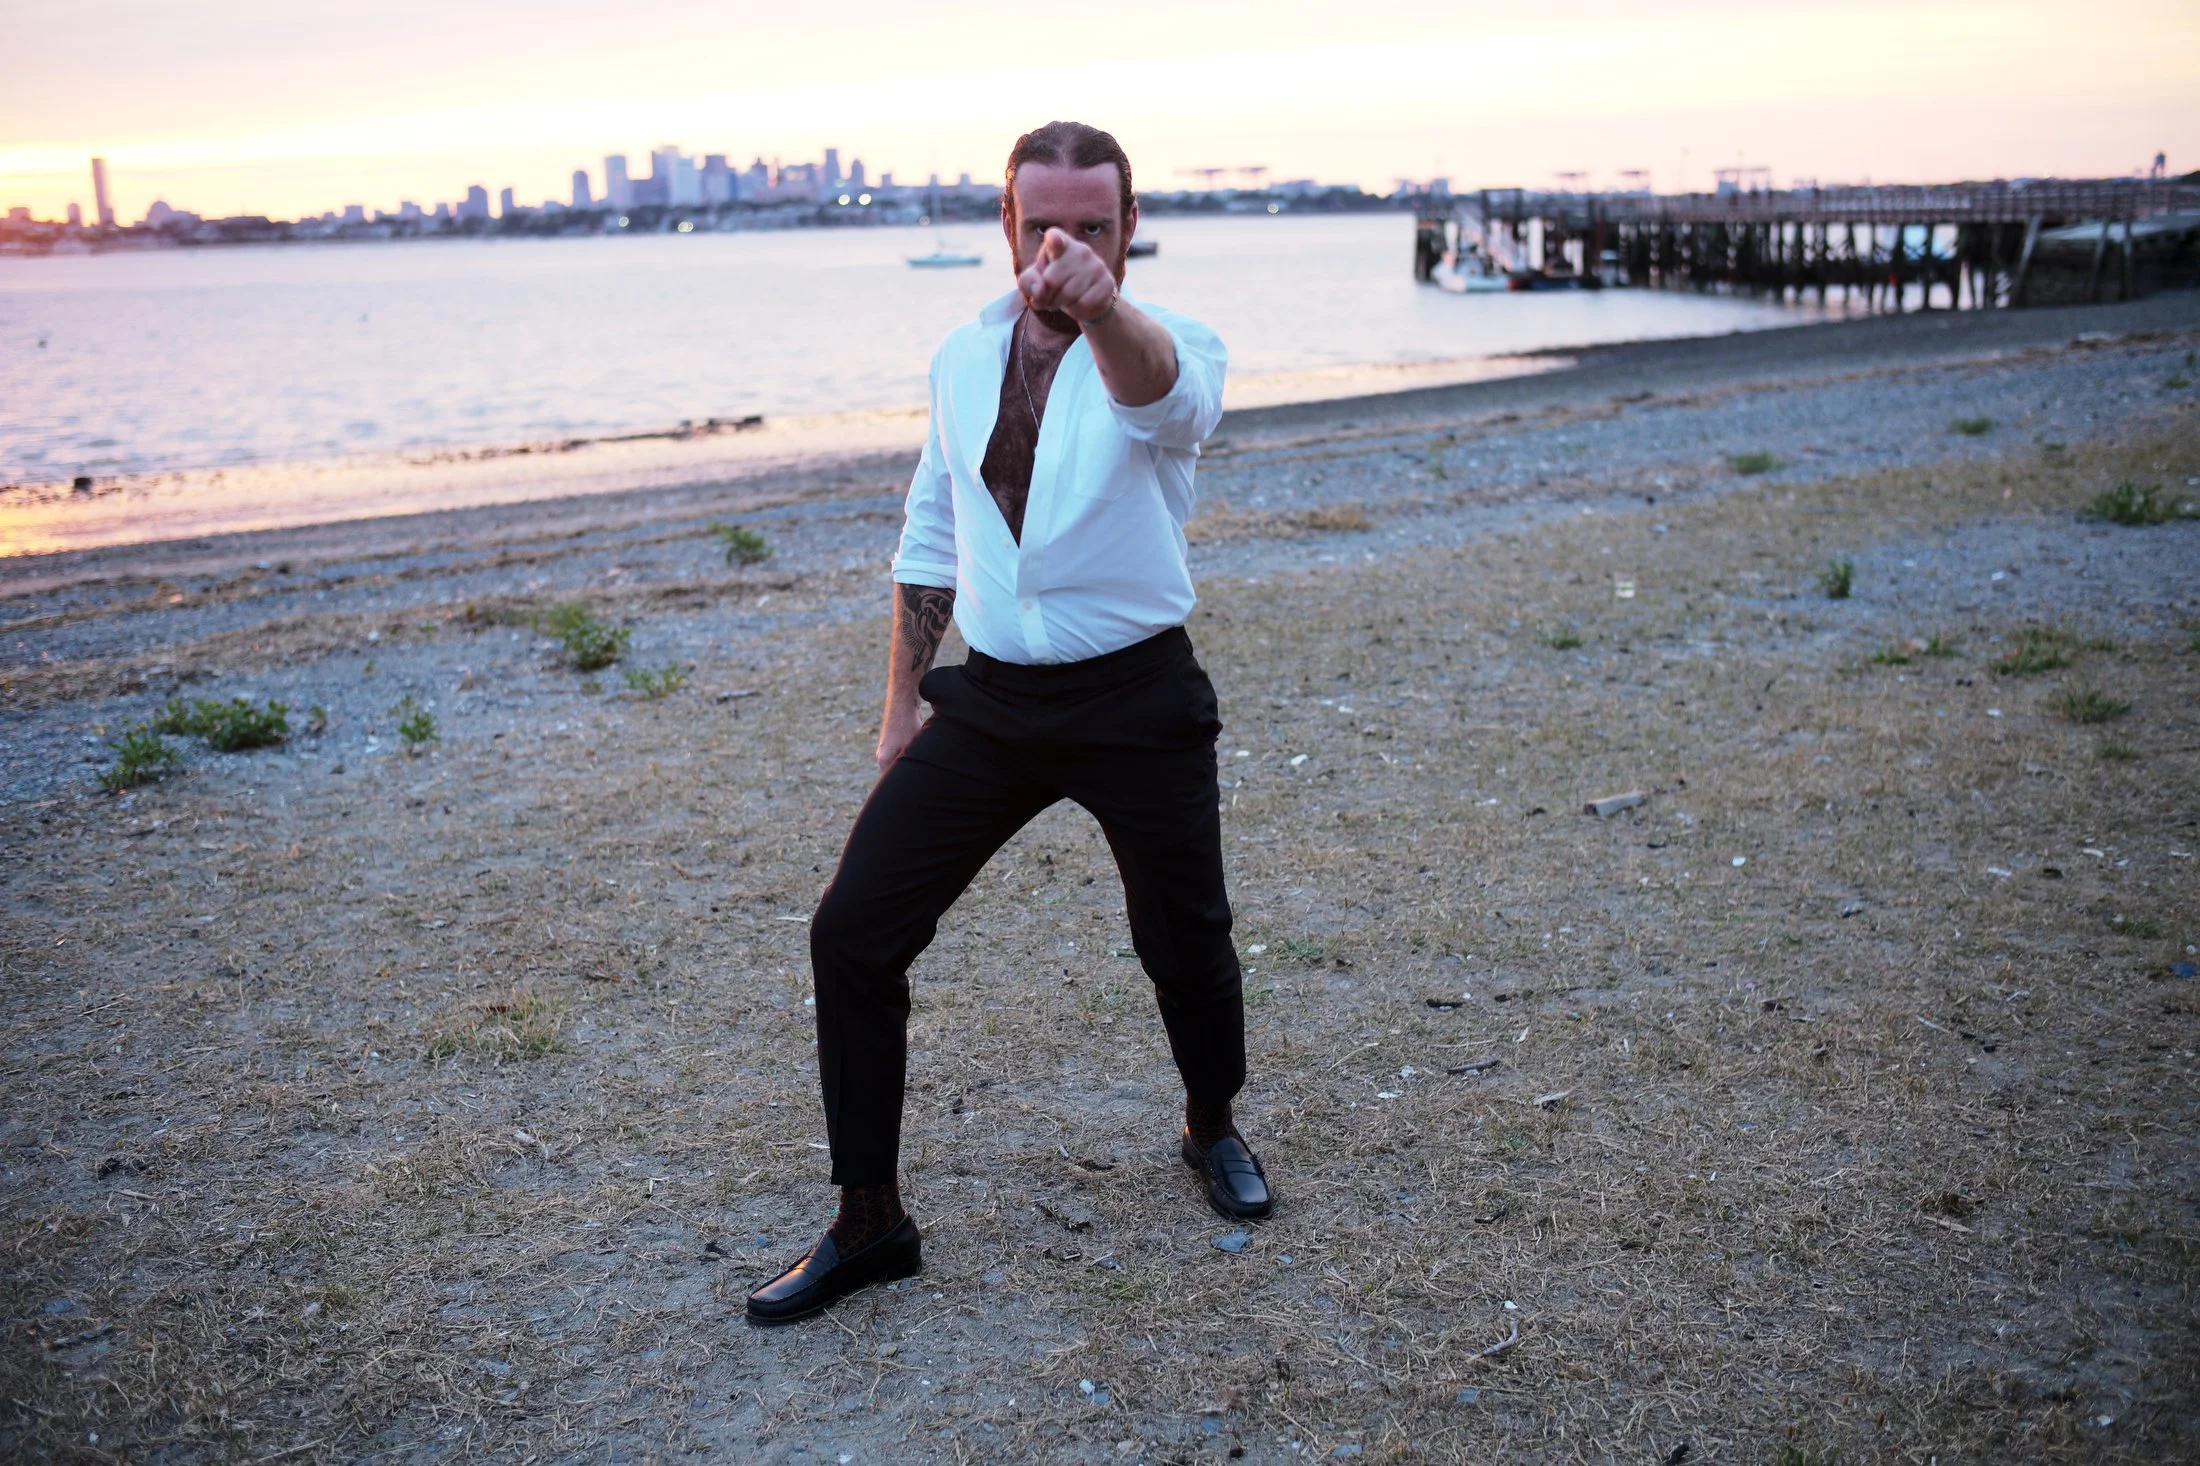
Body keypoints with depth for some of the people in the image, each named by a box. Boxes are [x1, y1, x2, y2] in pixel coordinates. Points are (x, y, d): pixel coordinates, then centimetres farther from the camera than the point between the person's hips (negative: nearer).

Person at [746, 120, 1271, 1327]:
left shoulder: (1168, 348, -11)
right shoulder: (962, 356, 4)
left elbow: (1163, 396, -38)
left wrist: (1100, 306, -61)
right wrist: (900, 712, 12)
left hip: (1136, 701, -3)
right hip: (991, 700, 4)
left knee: (1184, 942, 10)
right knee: (851, 934, -3)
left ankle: (1211, 1127, 44)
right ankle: (868, 1223, 13)